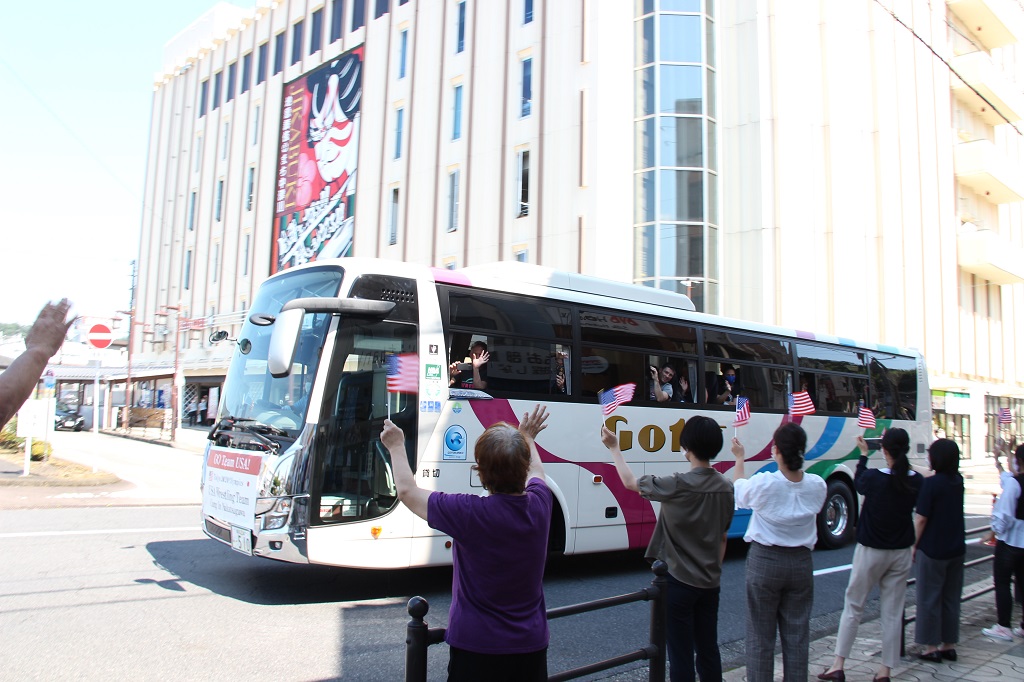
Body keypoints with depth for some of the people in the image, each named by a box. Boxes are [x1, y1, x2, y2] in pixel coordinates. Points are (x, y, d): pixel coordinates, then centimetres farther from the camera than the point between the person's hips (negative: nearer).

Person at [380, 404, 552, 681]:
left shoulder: (470, 514, -24)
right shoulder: (540, 504, -10)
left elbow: (407, 491, -8)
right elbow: (535, 471, 16)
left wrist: (396, 447, 8)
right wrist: (528, 437, 33)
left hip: (476, 648, -4)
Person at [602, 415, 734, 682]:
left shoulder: (677, 485, -19)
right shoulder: (726, 487, 0)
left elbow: (630, 482, -6)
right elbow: (722, 537, 10)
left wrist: (615, 448, 7)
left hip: (678, 582, -6)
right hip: (710, 583, 6)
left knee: (680, 654, 3)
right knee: (708, 649, 17)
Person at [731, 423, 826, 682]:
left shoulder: (764, 483, -17)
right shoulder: (817, 486, -7)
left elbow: (739, 487, 4)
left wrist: (739, 458, 20)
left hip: (765, 562, -3)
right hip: (801, 563, 4)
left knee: (761, 637, 6)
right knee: (797, 636, 13)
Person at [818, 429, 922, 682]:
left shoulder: (874, 477, -17)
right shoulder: (916, 481, -7)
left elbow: (858, 484, 4)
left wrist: (863, 454, 16)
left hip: (871, 552, -3)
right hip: (901, 554, 3)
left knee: (852, 607, 7)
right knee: (893, 612, 10)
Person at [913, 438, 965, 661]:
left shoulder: (931, 484, -18)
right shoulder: (958, 481, 3)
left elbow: (921, 519, -16)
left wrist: (914, 546, -5)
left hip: (932, 550, -7)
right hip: (956, 550, 7)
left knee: (929, 598, 3)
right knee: (951, 598, 14)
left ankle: (931, 647, 8)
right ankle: (949, 645, 21)